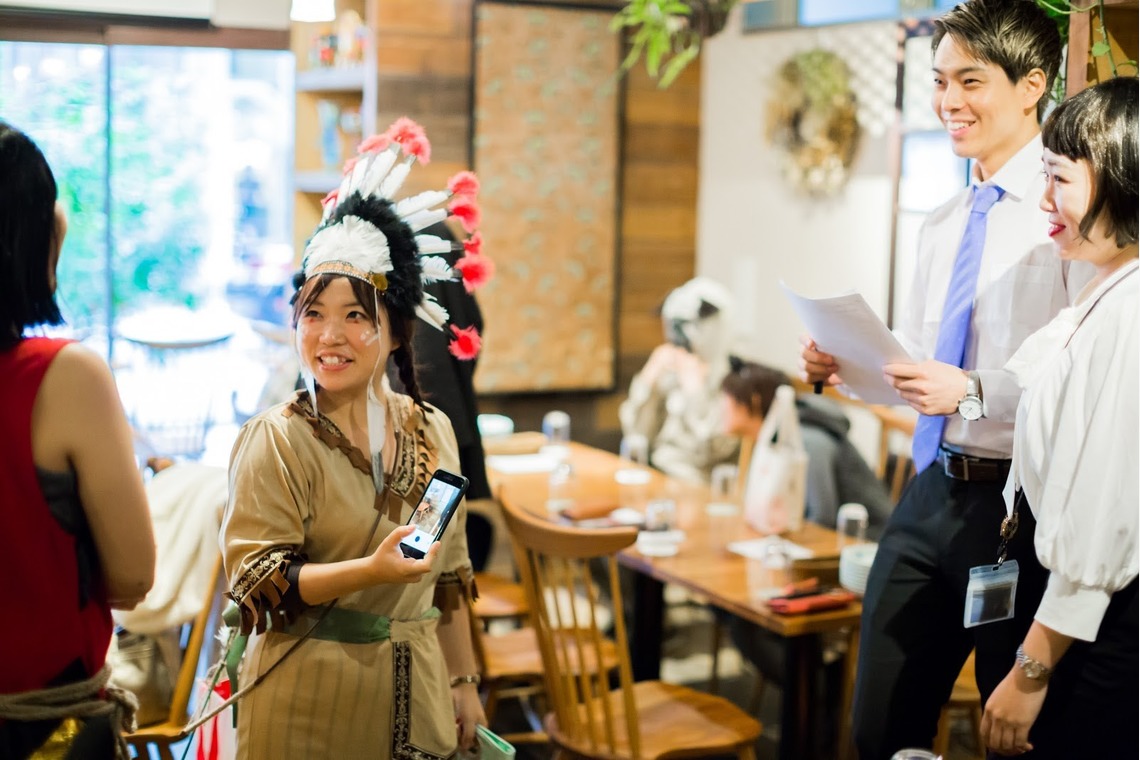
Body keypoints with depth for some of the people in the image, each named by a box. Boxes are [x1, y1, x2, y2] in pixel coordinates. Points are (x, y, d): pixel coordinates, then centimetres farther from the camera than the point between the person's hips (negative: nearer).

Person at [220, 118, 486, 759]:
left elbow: (451, 574, 10)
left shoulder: (432, 430, 3)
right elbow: (259, 579, -16)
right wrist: (372, 569, -28)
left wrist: (464, 683, 11)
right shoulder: (278, 440, -12)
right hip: (310, 706, -4)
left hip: (415, 696, 5)